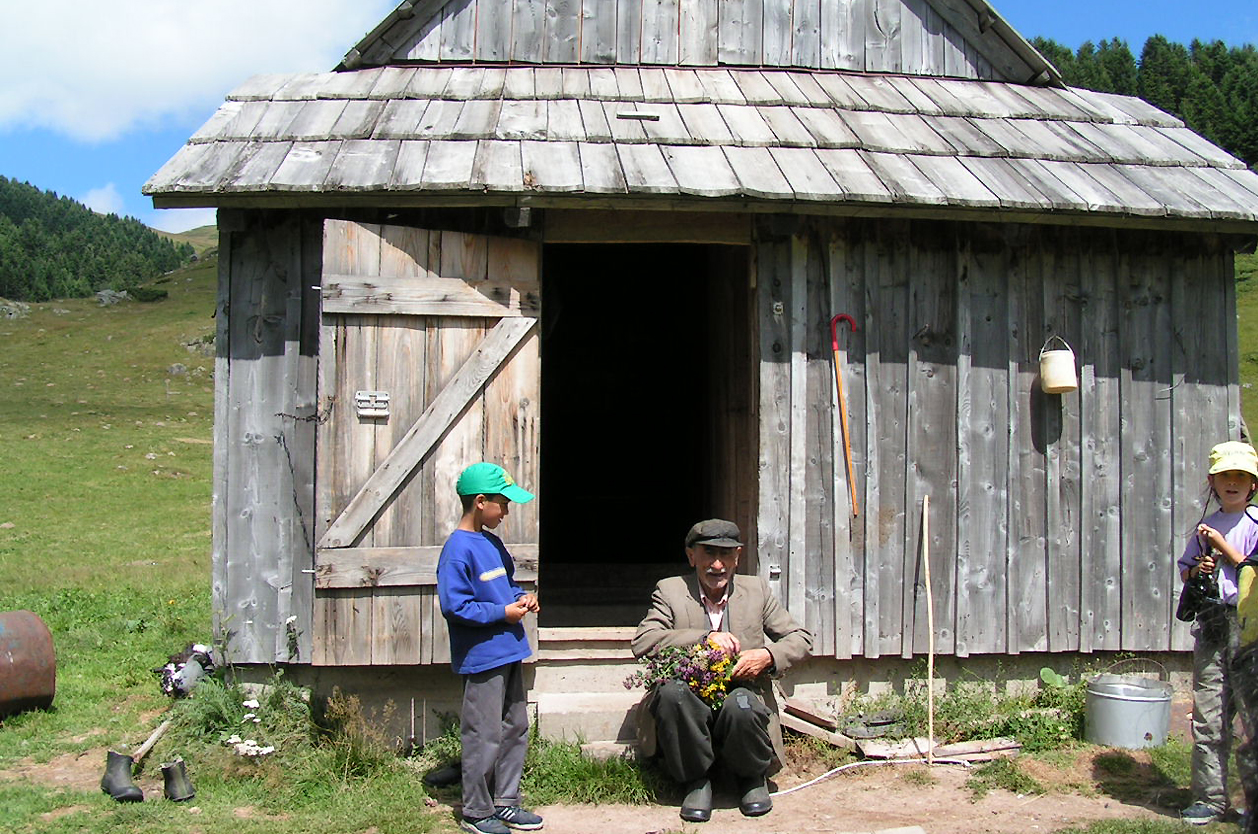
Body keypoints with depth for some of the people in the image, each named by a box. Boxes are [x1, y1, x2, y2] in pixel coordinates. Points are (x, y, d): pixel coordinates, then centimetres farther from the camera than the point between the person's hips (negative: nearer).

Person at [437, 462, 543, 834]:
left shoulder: (492, 543, 12)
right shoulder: (458, 550, -17)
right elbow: (454, 605, -22)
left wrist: (521, 596, 5)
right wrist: (503, 612, -17)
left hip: (508, 652, 10)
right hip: (482, 657, -9)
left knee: (515, 729, 15)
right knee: (485, 737, -1)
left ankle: (505, 802, 27)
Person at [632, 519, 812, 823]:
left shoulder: (756, 589, 11)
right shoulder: (670, 590, 6)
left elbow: (801, 638, 13)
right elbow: (641, 642, -9)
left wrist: (768, 656, -9)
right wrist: (705, 638, -18)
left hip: (742, 696, 0)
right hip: (689, 707, 0)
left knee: (740, 704, -34)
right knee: (671, 691, -33)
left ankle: (752, 777, 0)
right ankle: (696, 781, -8)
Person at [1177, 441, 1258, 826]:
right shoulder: (1206, 527, 15)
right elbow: (1184, 570, 21)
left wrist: (1223, 547, -8)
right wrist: (1196, 570, 1)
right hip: (1211, 622, 4)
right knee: (1207, 718, 4)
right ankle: (1209, 798, 11)